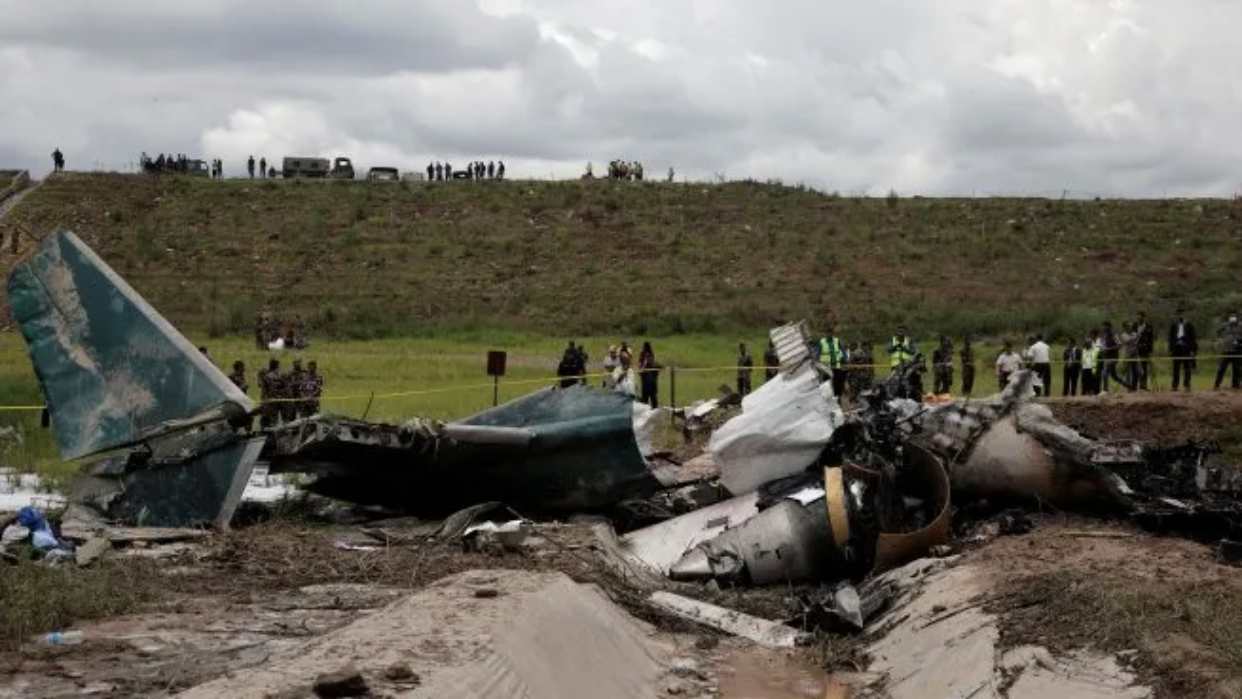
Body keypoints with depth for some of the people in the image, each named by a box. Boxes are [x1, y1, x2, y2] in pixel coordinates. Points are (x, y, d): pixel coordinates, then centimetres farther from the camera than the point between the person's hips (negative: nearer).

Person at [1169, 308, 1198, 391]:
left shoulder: (1189, 325, 4)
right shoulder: (1173, 325, 10)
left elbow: (1193, 338, 2)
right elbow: (1170, 337, 11)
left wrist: (1193, 350, -5)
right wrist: (1170, 349, 5)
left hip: (1186, 349, -2)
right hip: (1176, 348, 2)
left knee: (1187, 368, 0)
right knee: (1176, 369, 3)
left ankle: (1187, 385, 3)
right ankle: (1175, 385, 6)